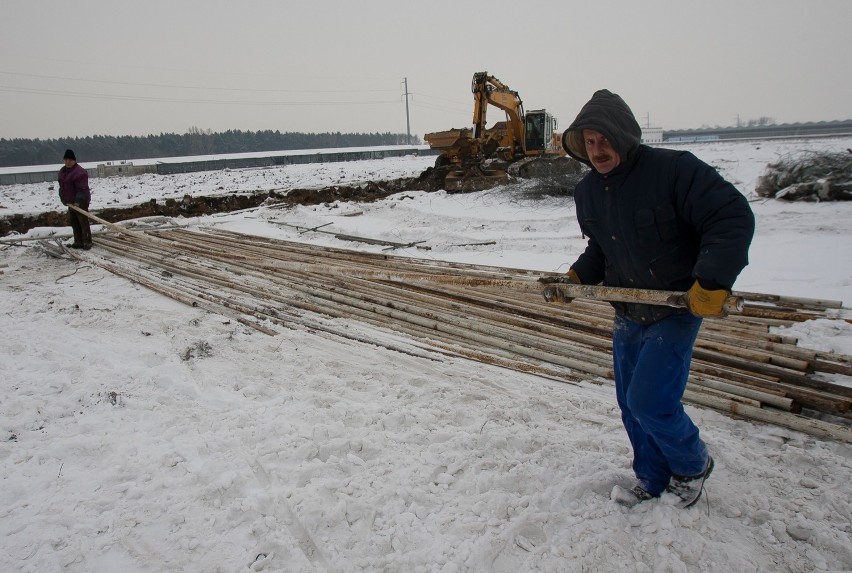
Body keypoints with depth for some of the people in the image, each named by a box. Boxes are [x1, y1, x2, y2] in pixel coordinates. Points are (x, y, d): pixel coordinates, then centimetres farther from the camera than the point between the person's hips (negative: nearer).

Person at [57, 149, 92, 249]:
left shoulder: (79, 172, -18)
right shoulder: (62, 171, 12)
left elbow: (82, 189, -23)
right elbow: (62, 187, 18)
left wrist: (78, 201, -28)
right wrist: (63, 199, 11)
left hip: (81, 202, -9)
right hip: (71, 202, 9)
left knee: (83, 222, -6)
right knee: (74, 222, 12)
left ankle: (87, 242, -1)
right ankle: (78, 241, 19)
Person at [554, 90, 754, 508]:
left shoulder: (674, 170, -18)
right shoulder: (587, 193, 4)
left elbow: (733, 217, -19)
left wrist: (713, 281, -28)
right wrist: (577, 277, -2)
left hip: (677, 309, -7)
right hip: (627, 315, 7)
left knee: (649, 401, -11)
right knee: (631, 406, 12)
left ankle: (693, 464, 21)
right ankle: (654, 482, 35)